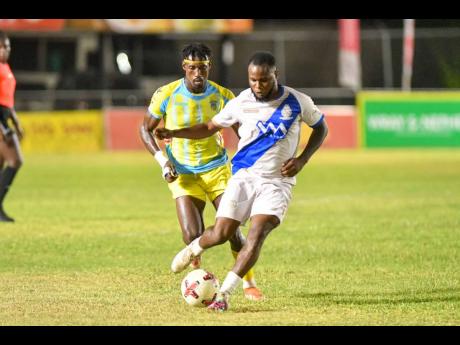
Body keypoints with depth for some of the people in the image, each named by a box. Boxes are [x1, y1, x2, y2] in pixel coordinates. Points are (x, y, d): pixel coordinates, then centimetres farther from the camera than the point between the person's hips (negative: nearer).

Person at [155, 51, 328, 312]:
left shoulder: (297, 102, -4)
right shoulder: (241, 103, -3)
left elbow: (321, 128, 12)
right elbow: (210, 128, 9)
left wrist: (302, 160, -2)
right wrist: (173, 133, -5)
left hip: (278, 182, -1)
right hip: (244, 176, 1)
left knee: (257, 233, -22)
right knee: (220, 234, -8)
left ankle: (225, 294, -19)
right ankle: (194, 249, 30)